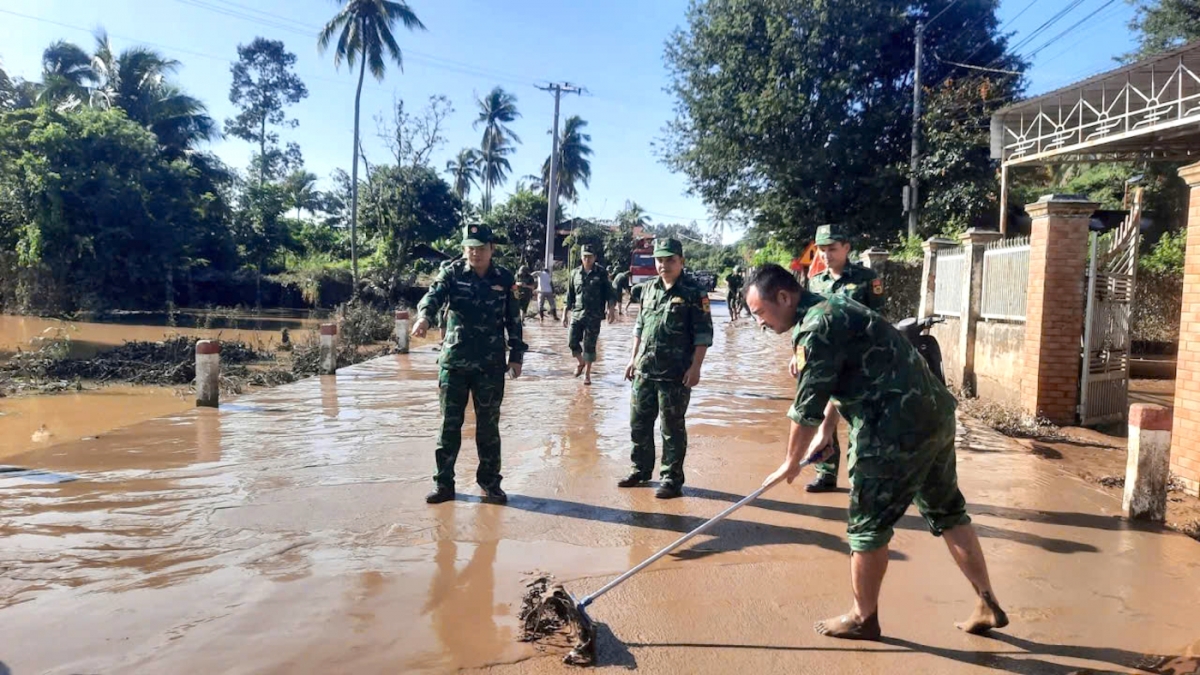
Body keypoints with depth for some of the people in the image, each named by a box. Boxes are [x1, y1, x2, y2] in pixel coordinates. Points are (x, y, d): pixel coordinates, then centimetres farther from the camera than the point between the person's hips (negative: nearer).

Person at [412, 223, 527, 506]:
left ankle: (490, 481, 23)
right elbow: (434, 295, -22)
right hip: (454, 361, 0)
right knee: (449, 424, 6)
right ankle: (443, 482, 18)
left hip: (491, 365, 1)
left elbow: (513, 320, 7)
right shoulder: (451, 273, -3)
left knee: (489, 426, 8)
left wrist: (516, 356, 6)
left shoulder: (504, 279, 1)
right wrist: (424, 317, -43)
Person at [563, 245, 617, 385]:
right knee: (572, 342, 0)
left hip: (594, 316, -3)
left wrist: (610, 309, -9)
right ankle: (580, 362, 29)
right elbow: (569, 296, 11)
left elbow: (609, 292, 1)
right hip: (577, 313, 3)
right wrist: (565, 313, 9)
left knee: (589, 345, 0)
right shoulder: (575, 273, 7)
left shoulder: (601, 273, 0)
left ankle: (587, 374, 12)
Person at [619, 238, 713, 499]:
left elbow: (703, 333, -10)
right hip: (645, 370, 6)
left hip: (675, 375, -6)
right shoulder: (648, 288, 10)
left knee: (672, 428, 2)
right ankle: (641, 470, 29)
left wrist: (695, 367, -15)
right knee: (638, 423, 13)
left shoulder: (693, 292, -8)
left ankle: (672, 479, 13)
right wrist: (634, 358, 16)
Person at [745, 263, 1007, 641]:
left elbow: (806, 407, -13)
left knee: (868, 525, 5)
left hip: (898, 430, -10)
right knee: (948, 512, 19)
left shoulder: (814, 329, -16)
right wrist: (826, 430, 33)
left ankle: (863, 618, 20)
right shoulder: (832, 309, 16)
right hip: (934, 415, 10)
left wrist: (791, 464, 0)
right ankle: (988, 606, 28)